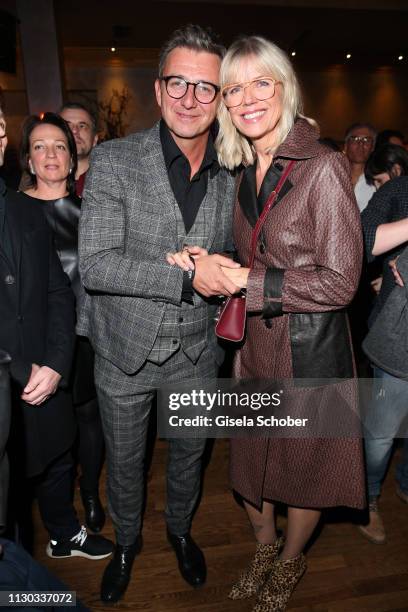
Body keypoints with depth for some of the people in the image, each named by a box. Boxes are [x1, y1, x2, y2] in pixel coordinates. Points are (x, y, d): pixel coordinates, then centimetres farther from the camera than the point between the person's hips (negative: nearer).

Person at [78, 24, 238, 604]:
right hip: (126, 350, -2)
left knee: (189, 454, 24)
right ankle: (127, 540, 51)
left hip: (197, 350, 3)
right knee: (124, 461, 20)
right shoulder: (114, 159, -15)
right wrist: (186, 275, -30)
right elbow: (96, 265, -23)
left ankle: (181, 529, 55)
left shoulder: (232, 174, -3)